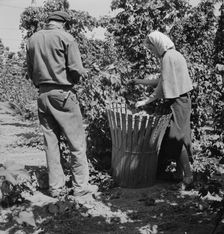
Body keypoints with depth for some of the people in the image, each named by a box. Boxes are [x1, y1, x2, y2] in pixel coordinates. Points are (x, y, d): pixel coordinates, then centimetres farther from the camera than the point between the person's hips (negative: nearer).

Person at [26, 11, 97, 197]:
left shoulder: (32, 40, 9)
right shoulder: (65, 37, -7)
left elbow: (30, 72, 11)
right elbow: (77, 69, -13)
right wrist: (83, 74, 7)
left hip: (42, 95, 6)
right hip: (63, 94, -5)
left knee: (51, 142, 11)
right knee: (77, 141, 4)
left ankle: (56, 187, 15)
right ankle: (81, 185, 8)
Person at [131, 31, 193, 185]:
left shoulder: (168, 57, -16)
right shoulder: (174, 55, 14)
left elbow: (164, 85, -19)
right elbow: (162, 80, 19)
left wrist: (147, 101, -14)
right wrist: (142, 82, 22)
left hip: (177, 103, -9)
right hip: (182, 101, 9)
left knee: (176, 138, -4)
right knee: (177, 137, 13)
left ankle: (188, 174, 1)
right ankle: (180, 172, 19)